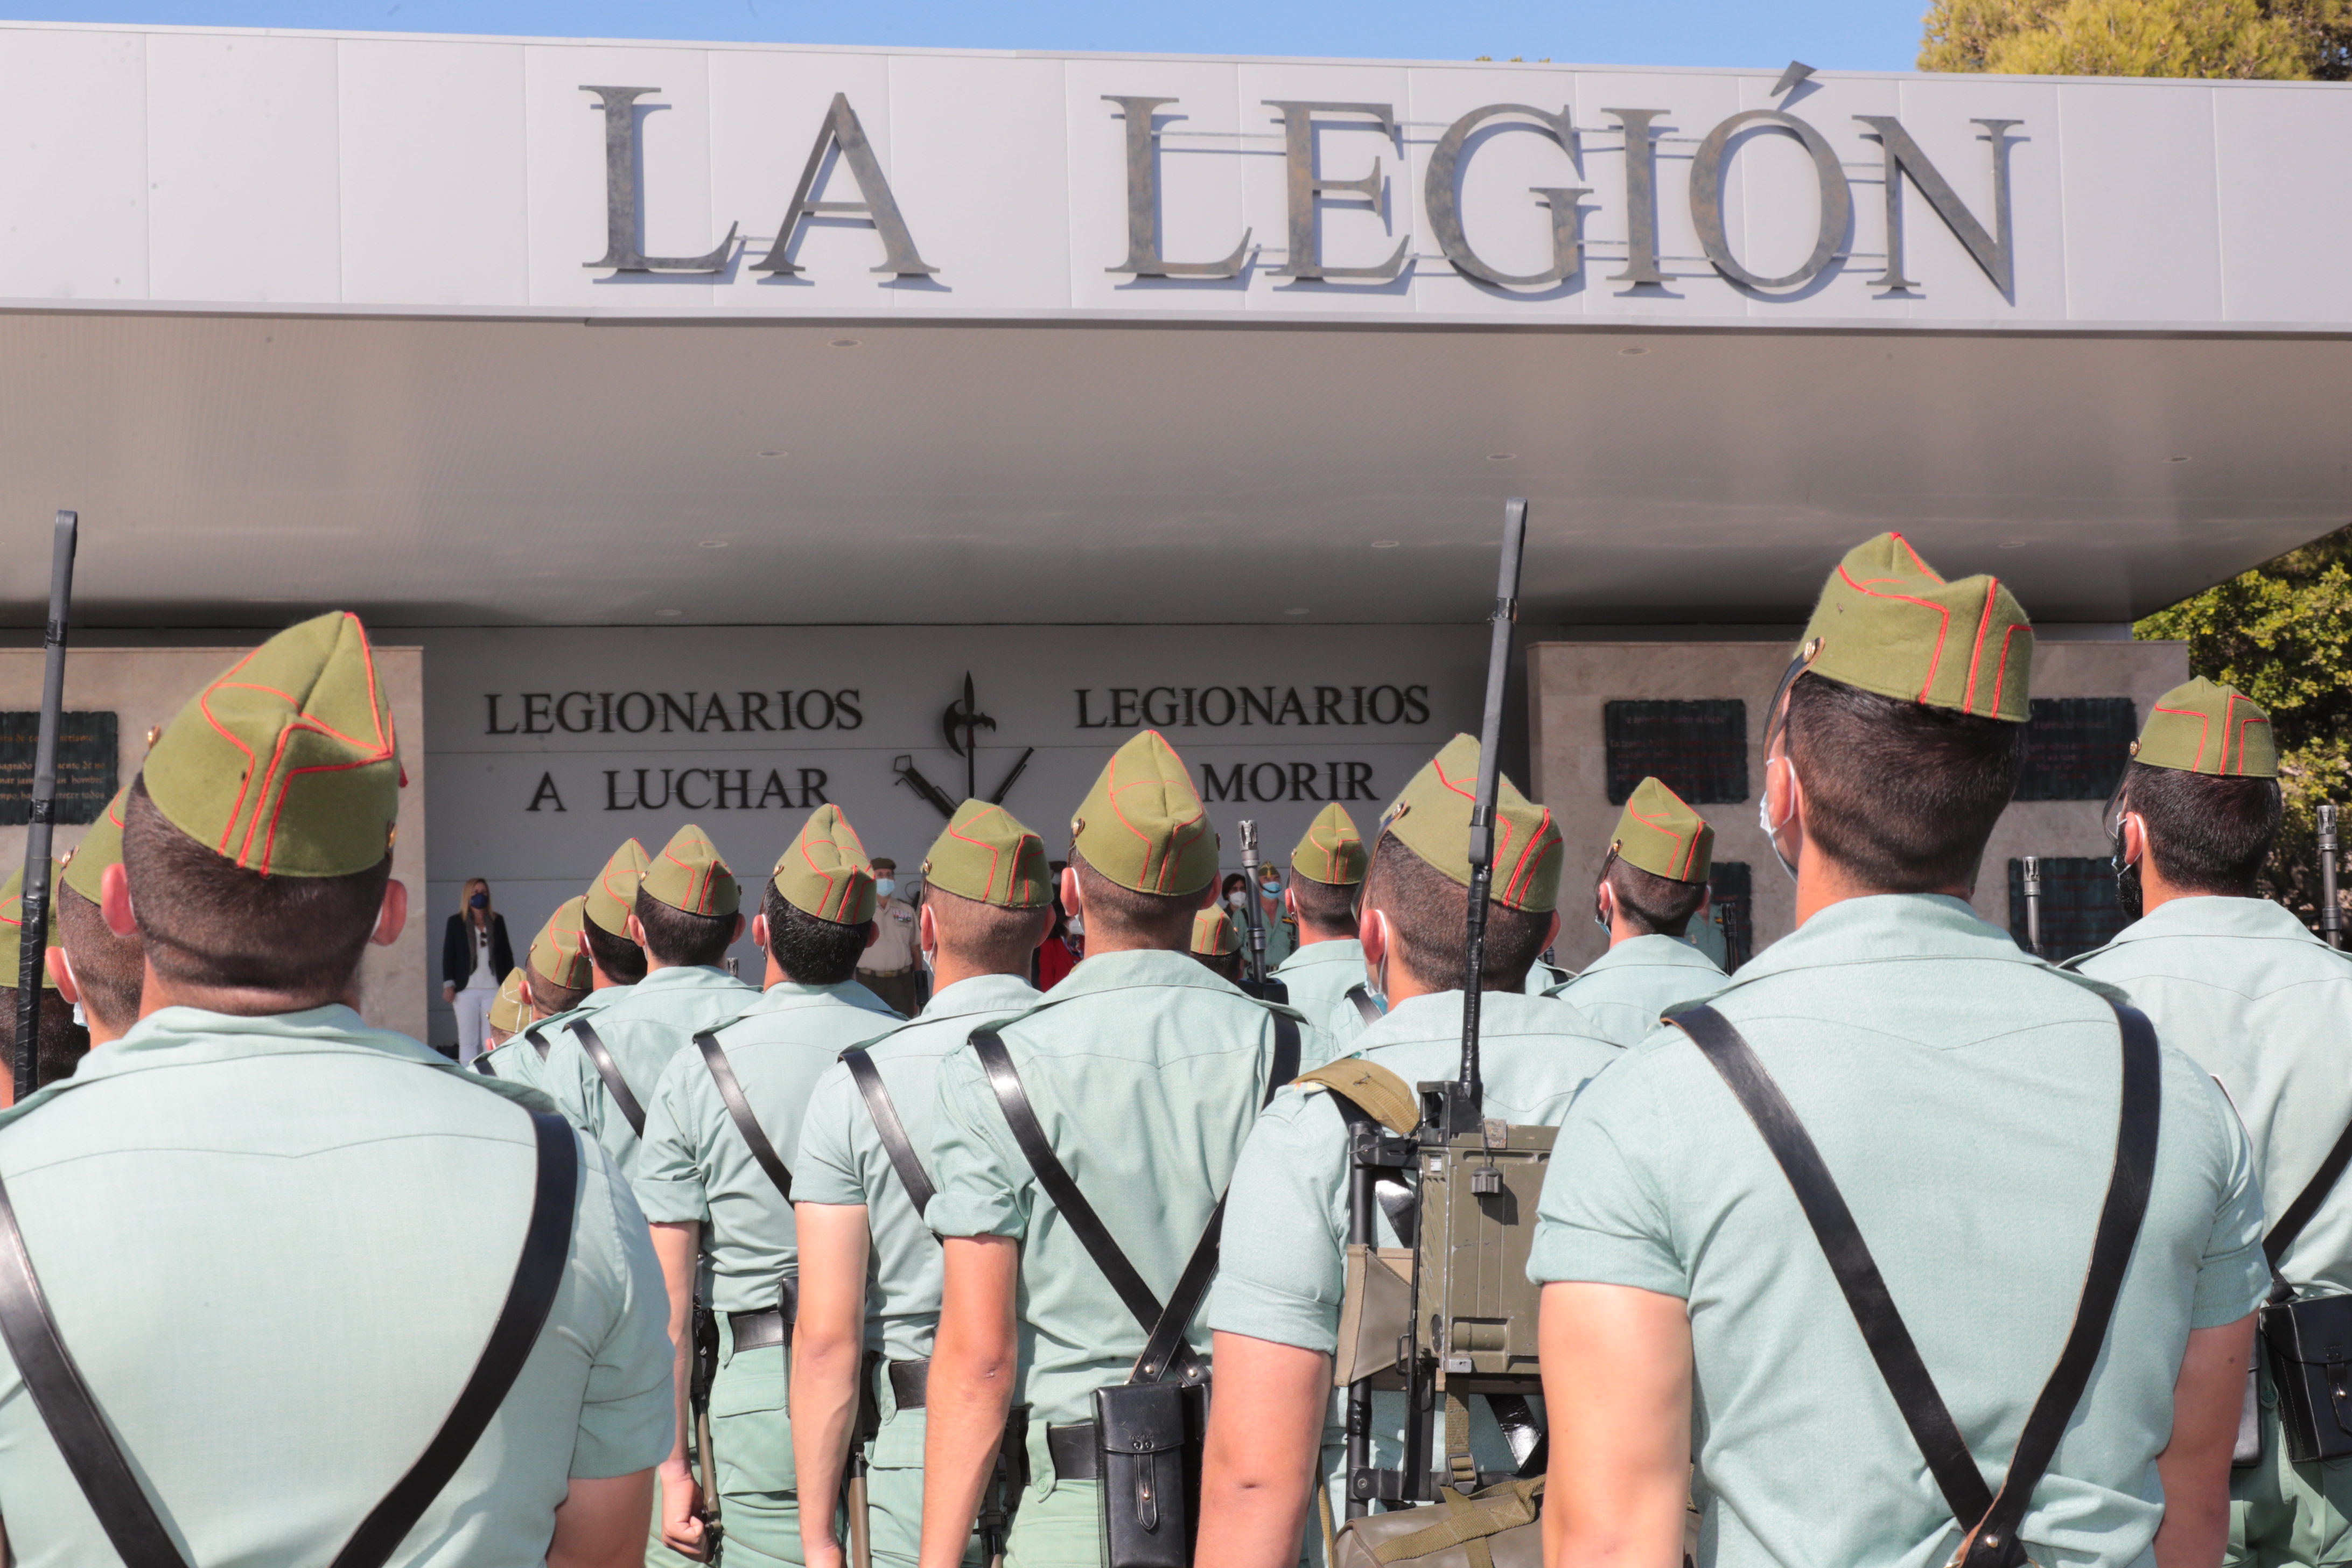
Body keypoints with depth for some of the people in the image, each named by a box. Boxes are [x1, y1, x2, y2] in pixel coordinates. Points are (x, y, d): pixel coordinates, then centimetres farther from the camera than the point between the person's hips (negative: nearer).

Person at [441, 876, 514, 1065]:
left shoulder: (497, 921, 11)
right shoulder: (456, 922, 7)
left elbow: (506, 953, 14)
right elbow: (448, 954, 5)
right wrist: (448, 984, -4)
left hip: (493, 989, 1)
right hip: (466, 989, -1)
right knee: (468, 1040, -1)